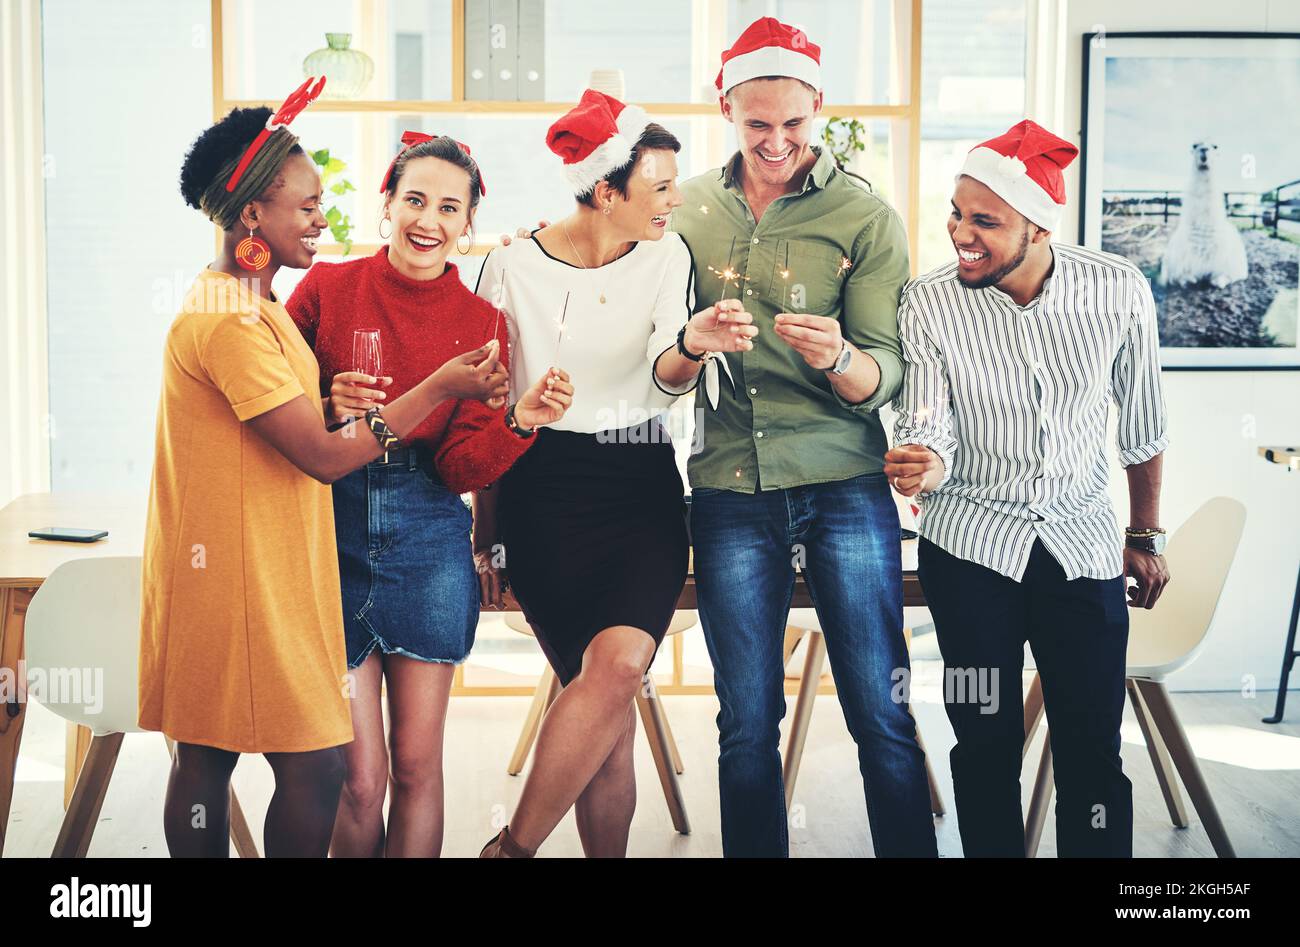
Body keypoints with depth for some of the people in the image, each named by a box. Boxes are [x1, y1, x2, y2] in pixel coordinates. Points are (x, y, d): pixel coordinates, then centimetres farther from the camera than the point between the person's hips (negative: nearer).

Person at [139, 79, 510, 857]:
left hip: (265, 568, 10)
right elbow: (323, 457, -20)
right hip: (242, 573, -10)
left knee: (209, 754, 14)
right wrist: (438, 389, -16)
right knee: (314, 762, -5)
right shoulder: (229, 323, -20)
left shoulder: (253, 306, 14)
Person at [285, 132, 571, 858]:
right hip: (332, 533, -1)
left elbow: (461, 468, -3)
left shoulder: (482, 322, 1)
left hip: (428, 541, 1)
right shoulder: (327, 287, -2)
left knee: (417, 765, 8)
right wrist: (328, 408, -19)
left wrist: (521, 420, -20)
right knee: (359, 777, 0)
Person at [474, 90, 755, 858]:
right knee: (611, 705, -6)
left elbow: (665, 380, -10)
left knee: (620, 665, -19)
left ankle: (512, 846, -5)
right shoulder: (512, 265, -2)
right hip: (542, 492, -2)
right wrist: (486, 530, 6)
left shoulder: (667, 255, 3)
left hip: (642, 488, 2)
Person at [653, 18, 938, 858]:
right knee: (747, 720, 9)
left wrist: (838, 360, -29)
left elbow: (887, 372, -6)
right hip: (729, 489, 2)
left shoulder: (865, 216, -1)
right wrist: (691, 348, -15)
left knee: (881, 713, 0)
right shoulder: (686, 211, 7)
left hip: (844, 482, -2)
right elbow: (657, 373, 8)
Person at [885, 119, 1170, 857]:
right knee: (987, 743, 5)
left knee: (1092, 752, 2)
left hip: (1083, 545, 1)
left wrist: (1148, 535, 12)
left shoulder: (1119, 291, -10)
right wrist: (923, 466, -38)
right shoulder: (928, 304, -12)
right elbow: (927, 429, -14)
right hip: (970, 545, 0)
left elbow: (1143, 422, 4)